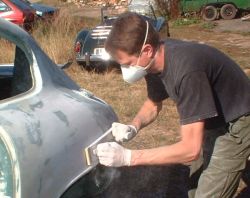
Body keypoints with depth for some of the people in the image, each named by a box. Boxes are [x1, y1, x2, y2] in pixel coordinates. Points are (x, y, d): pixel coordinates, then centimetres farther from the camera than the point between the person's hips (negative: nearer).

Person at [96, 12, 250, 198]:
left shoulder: (186, 70, -38)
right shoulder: (155, 60, -13)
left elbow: (190, 149, -35)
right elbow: (154, 103, 8)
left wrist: (128, 157, -34)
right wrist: (134, 127, -13)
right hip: (213, 122, 8)